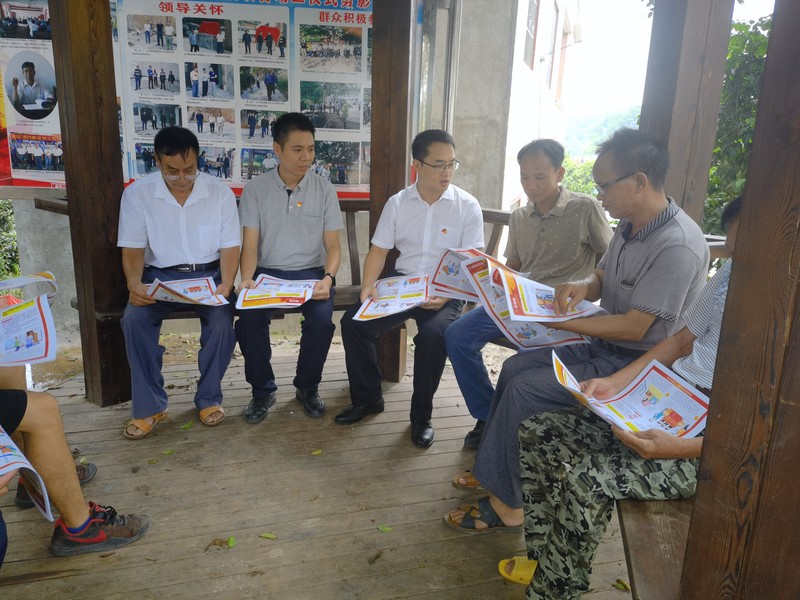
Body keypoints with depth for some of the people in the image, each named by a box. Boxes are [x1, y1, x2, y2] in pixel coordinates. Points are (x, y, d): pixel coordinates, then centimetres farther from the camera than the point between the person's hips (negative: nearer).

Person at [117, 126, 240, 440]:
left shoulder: (220, 193, -5)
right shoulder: (137, 193, -4)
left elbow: (229, 248, -4)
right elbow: (132, 249, -3)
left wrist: (225, 285, -21)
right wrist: (134, 285, -23)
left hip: (208, 274, 0)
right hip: (160, 275, 1)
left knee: (222, 321, -29)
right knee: (133, 319, -27)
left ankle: (209, 398, -5)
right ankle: (149, 405, -11)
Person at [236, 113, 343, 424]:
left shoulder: (324, 190, 2)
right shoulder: (256, 188, 0)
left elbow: (333, 246, 0)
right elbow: (250, 244, -2)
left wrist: (328, 277, -20)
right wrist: (246, 279, -22)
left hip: (311, 272, 0)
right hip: (268, 272, 0)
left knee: (322, 319, -29)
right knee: (249, 318, -29)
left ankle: (308, 387, 0)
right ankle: (262, 389, -2)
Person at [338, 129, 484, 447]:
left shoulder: (467, 206, -3)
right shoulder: (397, 203, 6)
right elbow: (379, 250, 7)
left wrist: (447, 295, -23)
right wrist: (368, 285, -12)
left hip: (446, 290, -3)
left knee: (433, 334, -33)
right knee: (353, 321, -17)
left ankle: (421, 415, -9)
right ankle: (367, 398, 6)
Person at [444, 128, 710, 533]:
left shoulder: (678, 246, -25)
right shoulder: (630, 226, 4)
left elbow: (634, 328, -26)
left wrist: (559, 322, -22)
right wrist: (581, 286, -8)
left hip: (637, 364, -9)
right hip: (603, 347, 10)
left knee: (524, 389, -18)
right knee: (515, 368, 2)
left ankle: (507, 506, -3)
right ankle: (493, 468, 14)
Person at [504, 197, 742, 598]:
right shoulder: (730, 274, 4)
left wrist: (683, 448, -27)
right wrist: (614, 383, 1)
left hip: (709, 443, -7)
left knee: (586, 478, -29)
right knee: (535, 433, -2)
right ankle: (545, 558, 13)